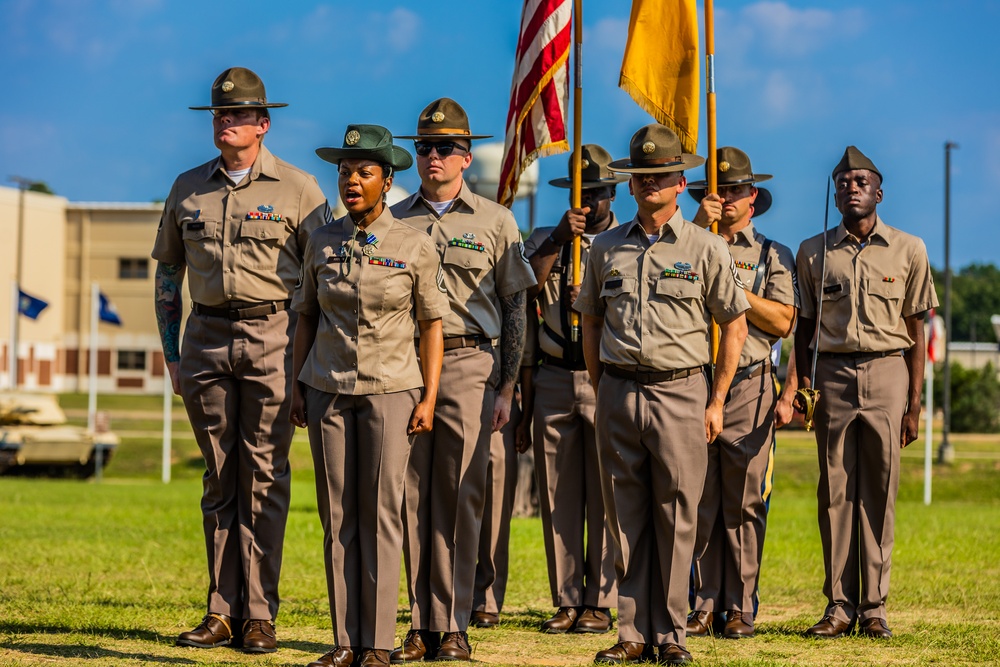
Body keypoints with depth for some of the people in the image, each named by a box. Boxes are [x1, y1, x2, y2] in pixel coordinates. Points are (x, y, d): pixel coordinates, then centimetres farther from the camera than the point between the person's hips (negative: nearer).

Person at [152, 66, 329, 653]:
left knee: (264, 477, -4)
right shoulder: (189, 189, 11)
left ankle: (260, 615, -1)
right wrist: (172, 355, 11)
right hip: (207, 340, 4)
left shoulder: (299, 190, 1)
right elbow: (167, 274, 17)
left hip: (273, 337, -3)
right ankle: (221, 611, 11)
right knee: (219, 478, 7)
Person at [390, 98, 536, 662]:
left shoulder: (496, 222, 6)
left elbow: (514, 310, 6)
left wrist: (506, 389, 0)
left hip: (470, 366, -2)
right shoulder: (395, 221, 12)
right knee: (413, 498, 1)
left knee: (461, 498, -4)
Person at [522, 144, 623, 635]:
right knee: (558, 497, 4)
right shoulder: (545, 240, 14)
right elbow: (524, 288, -6)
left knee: (605, 497, -3)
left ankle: (601, 603, 2)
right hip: (554, 378, 3)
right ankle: (566, 601, 10)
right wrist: (558, 239, -16)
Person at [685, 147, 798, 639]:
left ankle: (740, 609, 3)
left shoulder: (773, 255, 12)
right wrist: (698, 227, -8)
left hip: (748, 386, -1)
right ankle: (704, 604, 6)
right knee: (699, 502, 0)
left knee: (743, 505, -1)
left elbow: (783, 321, 1)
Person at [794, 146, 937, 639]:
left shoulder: (908, 250, 6)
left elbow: (916, 332, 6)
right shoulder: (812, 252, 10)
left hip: (887, 373, -1)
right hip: (832, 374, 1)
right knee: (835, 492, 0)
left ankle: (874, 606, 3)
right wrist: (802, 384, 0)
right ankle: (839, 604, 4)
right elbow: (804, 326, 14)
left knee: (879, 493, -1)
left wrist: (914, 403, 1)